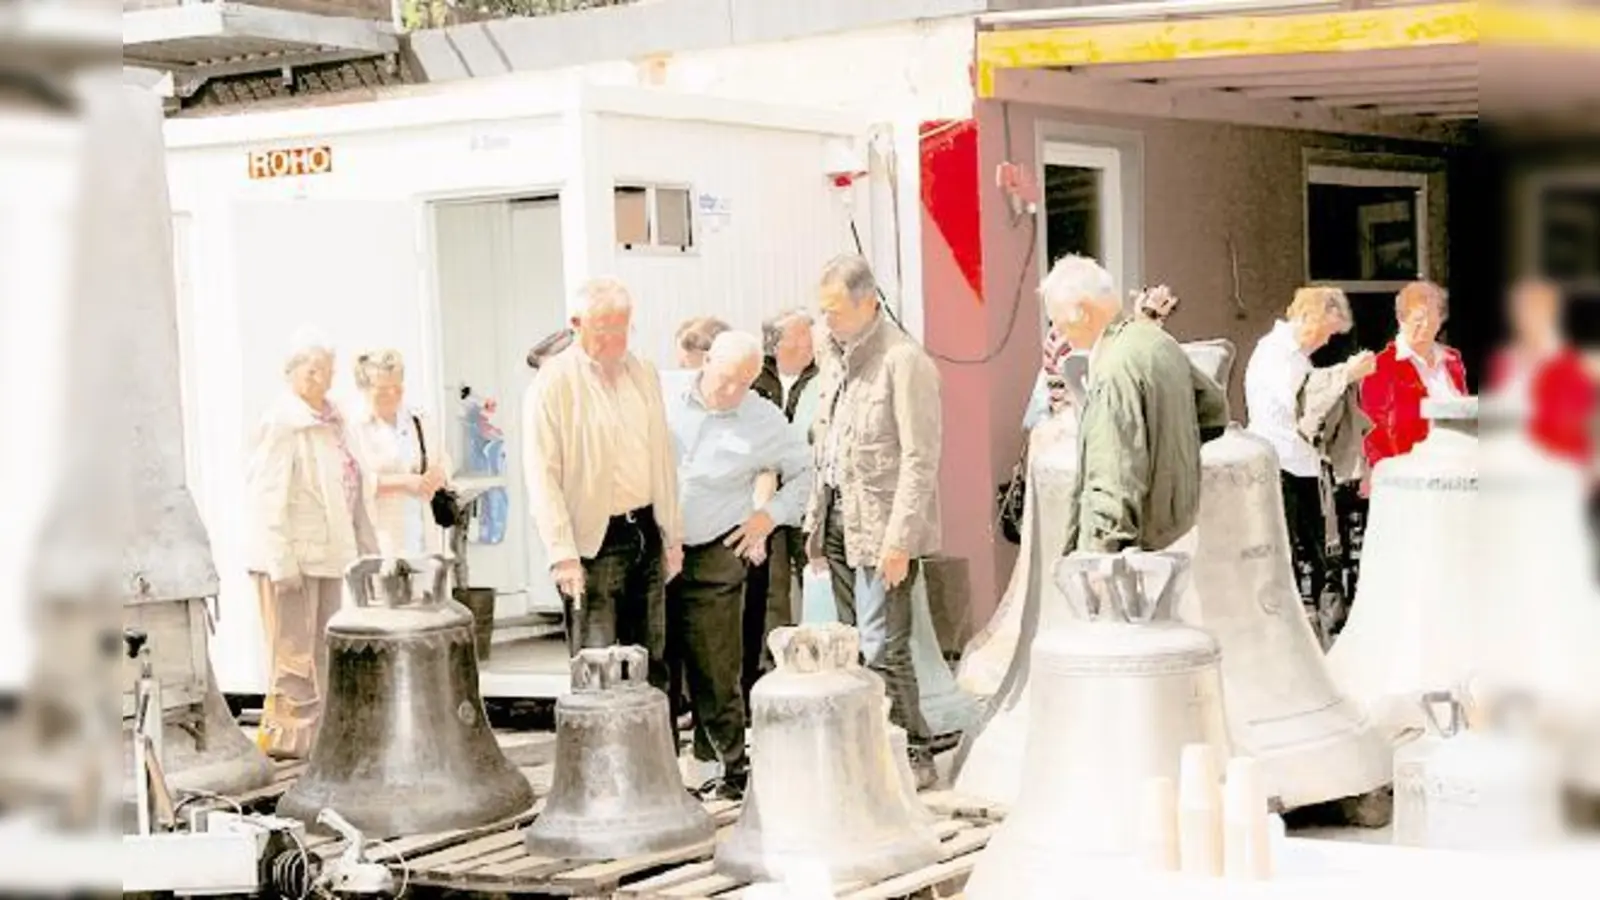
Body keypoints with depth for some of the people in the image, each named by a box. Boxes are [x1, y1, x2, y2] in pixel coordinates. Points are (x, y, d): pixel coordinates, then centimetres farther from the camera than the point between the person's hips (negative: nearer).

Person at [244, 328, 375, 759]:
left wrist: (365, 543, 19)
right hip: (293, 556, -9)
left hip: (329, 553, 9)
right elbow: (266, 495, -17)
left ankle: (314, 734, 23)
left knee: (322, 649, 14)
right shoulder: (280, 423, -12)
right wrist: (281, 559, -21)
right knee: (294, 651, -5)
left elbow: (350, 489, 22)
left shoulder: (334, 420, 14)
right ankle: (284, 736, 3)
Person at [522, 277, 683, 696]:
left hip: (645, 534, 6)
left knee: (651, 664, 10)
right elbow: (542, 475, -13)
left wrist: (673, 535, 14)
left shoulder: (644, 374, 10)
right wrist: (562, 554, -20)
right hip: (594, 540, -6)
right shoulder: (554, 382, -8)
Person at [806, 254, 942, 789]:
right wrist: (816, 523, 14)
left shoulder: (904, 362, -12)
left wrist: (899, 541, -19)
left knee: (883, 650, -7)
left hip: (882, 529, -8)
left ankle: (913, 756, 5)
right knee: (853, 648, 10)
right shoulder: (837, 359, 14)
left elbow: (920, 459, -16)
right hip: (841, 522, 8)